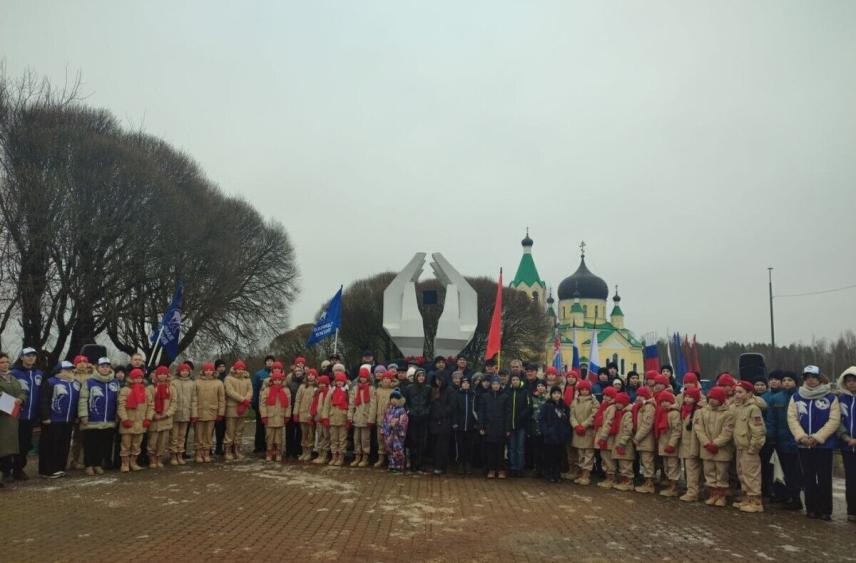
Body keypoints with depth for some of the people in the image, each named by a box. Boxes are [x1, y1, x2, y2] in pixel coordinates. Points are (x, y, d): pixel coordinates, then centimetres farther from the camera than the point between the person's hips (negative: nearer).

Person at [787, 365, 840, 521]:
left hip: (824, 444, -3)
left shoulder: (831, 397, -3)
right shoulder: (796, 397, 6)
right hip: (803, 444, 3)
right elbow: (792, 418, 0)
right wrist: (801, 437, -13)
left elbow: (834, 420, -9)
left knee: (824, 478, 2)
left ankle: (825, 510, 11)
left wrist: (817, 437, -16)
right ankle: (811, 508, 18)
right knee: (808, 478, 9)